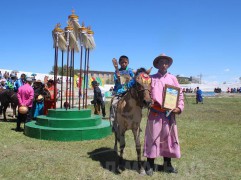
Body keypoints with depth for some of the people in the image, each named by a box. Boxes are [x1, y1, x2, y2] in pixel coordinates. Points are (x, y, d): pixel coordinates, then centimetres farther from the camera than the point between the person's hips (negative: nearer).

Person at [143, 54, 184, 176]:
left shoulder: (173, 79, 8)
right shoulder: (152, 78, 2)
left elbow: (180, 94, 9)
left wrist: (179, 108, -5)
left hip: (169, 114, 3)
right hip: (155, 113, -2)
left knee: (168, 138, 11)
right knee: (152, 138, 3)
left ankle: (167, 164, 27)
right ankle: (150, 165, 15)